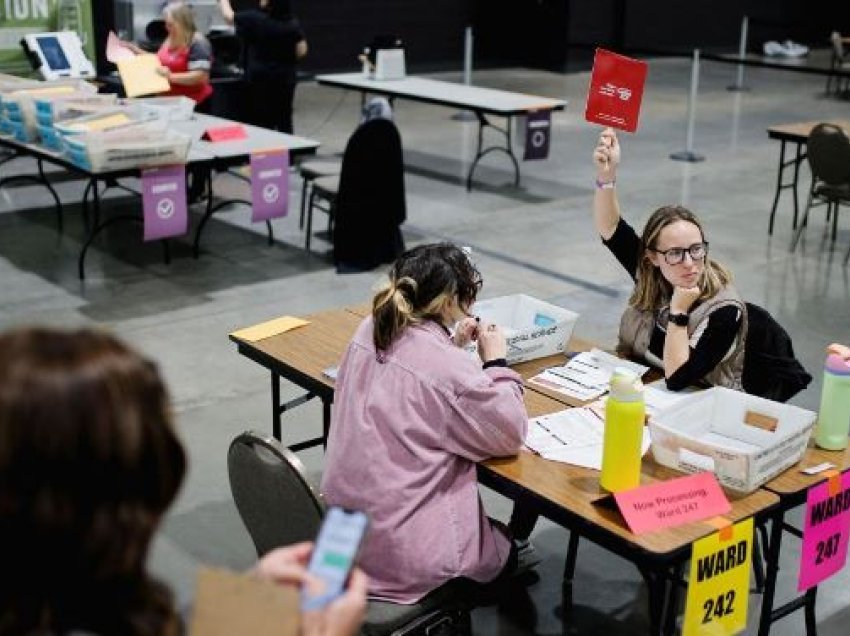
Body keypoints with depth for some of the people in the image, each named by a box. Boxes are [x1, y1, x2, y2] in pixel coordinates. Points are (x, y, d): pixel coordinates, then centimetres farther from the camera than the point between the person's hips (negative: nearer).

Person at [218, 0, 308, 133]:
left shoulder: (254, 19, -11)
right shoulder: (293, 23, -2)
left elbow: (228, 16, 2)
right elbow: (301, 51, -1)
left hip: (260, 78, -3)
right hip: (285, 77, 3)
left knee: (261, 122, 3)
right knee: (284, 120, 8)